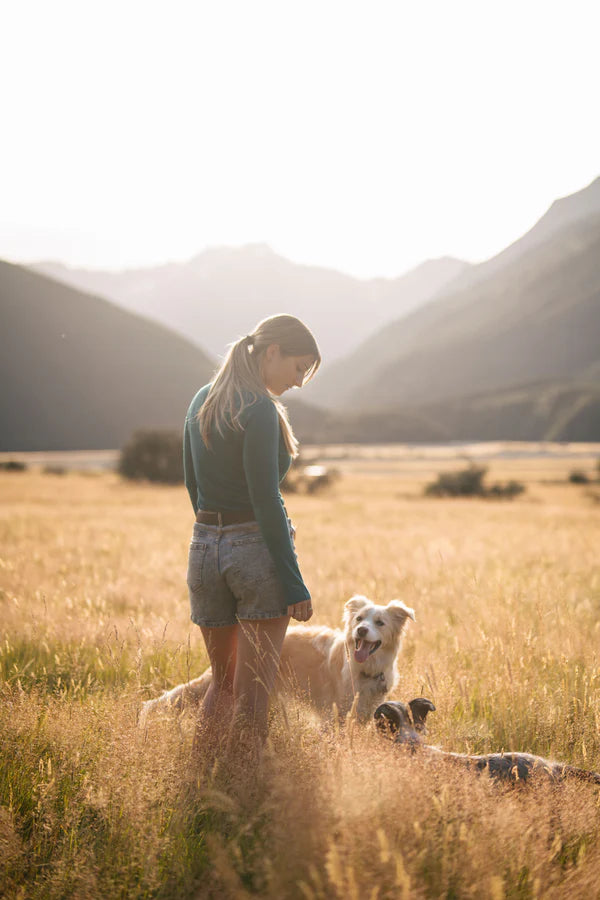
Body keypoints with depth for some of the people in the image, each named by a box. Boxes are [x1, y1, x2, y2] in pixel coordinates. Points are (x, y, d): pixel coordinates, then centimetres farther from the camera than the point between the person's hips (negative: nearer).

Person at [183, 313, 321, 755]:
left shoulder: (202, 402, 11)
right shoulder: (259, 409, -14)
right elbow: (265, 500, -18)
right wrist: (294, 582, -15)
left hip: (205, 549, 7)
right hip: (257, 549, -7)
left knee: (224, 681, 19)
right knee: (254, 690, 0)